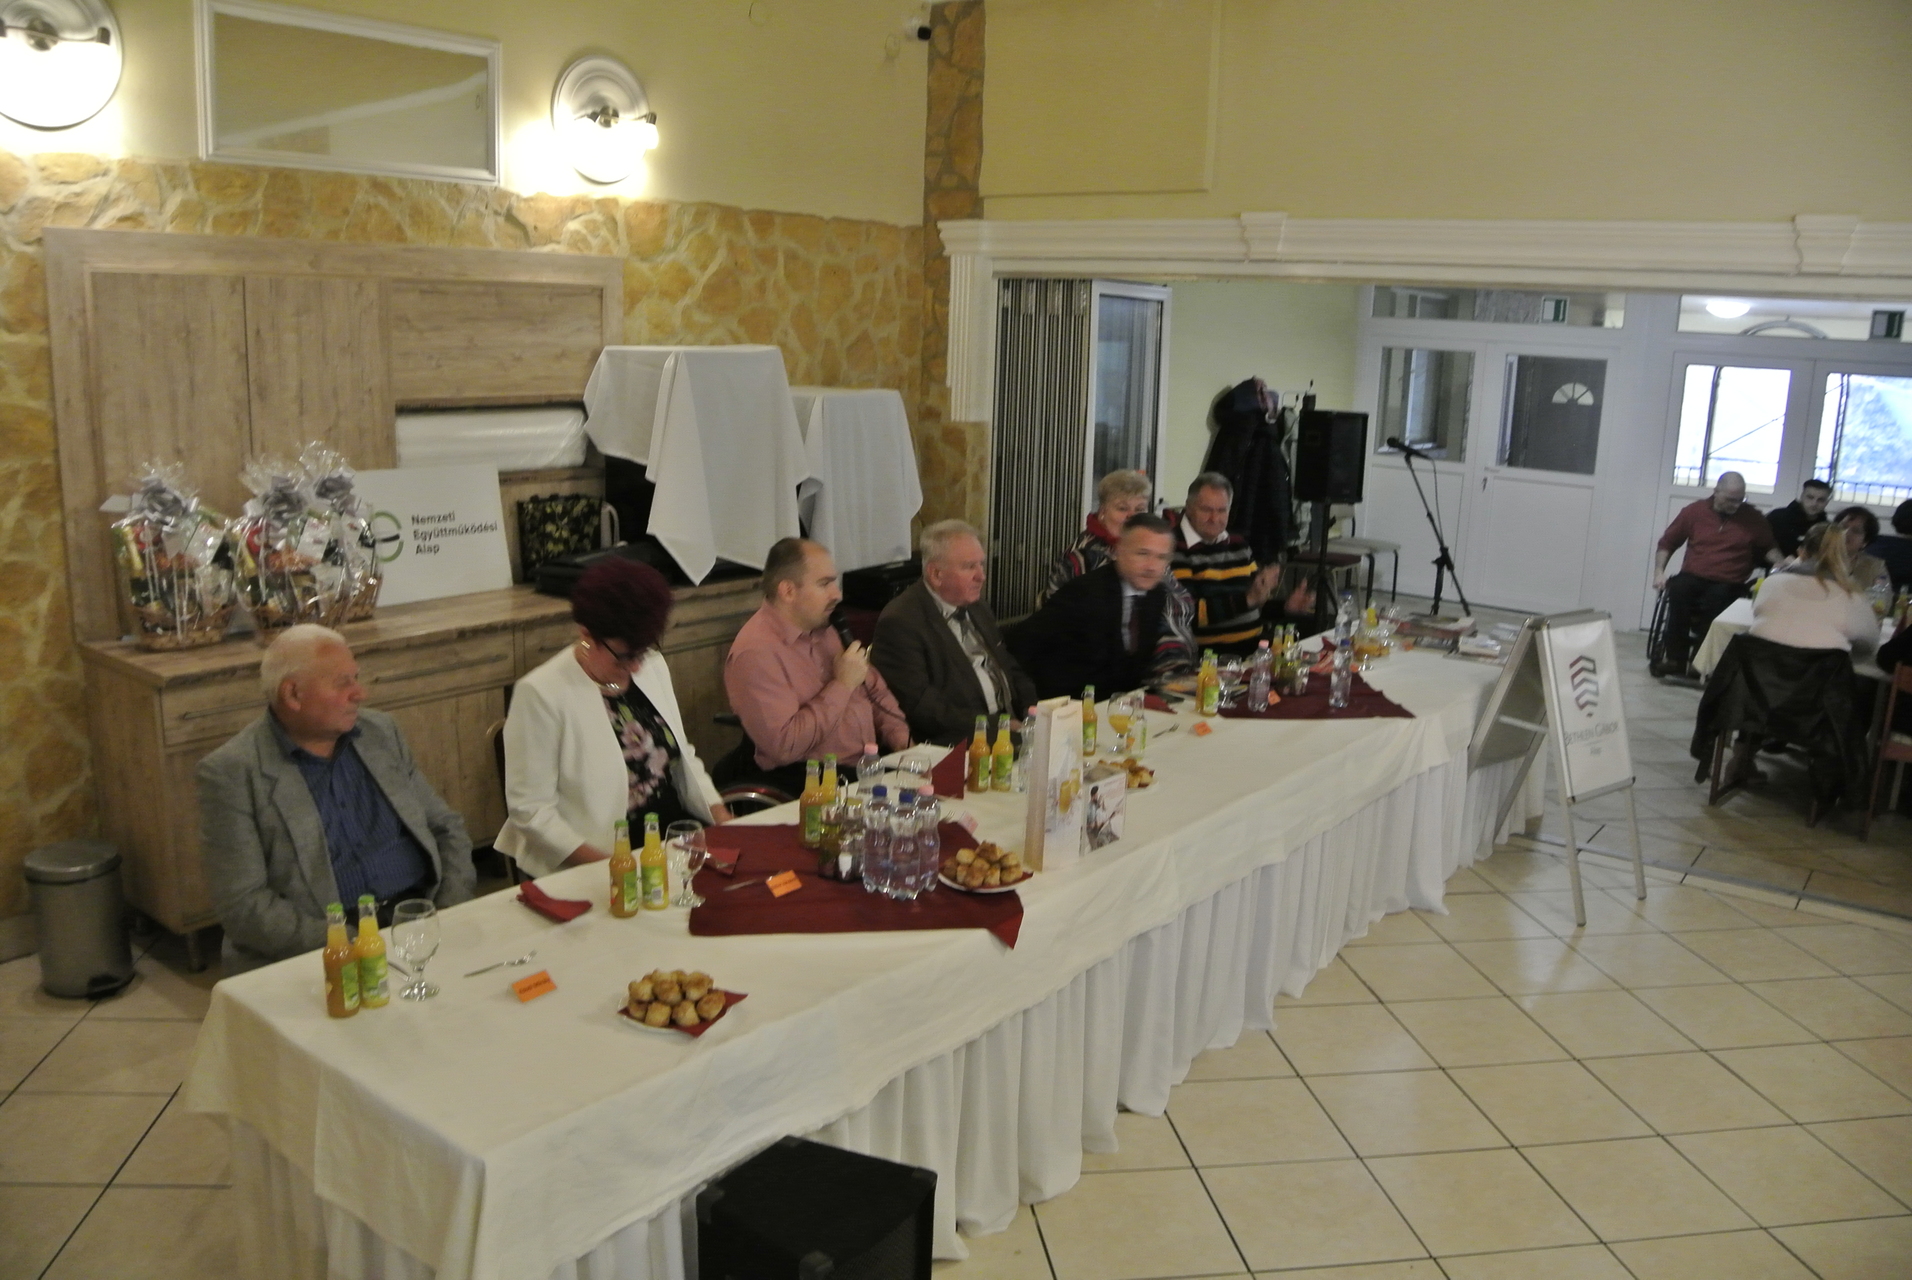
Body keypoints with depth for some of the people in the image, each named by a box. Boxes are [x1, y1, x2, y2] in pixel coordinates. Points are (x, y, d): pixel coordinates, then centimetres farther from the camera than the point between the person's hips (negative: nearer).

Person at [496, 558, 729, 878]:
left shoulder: (653, 666, 10)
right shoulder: (540, 695, -10)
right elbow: (530, 809, -10)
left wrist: (721, 818, 1)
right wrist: (607, 865, -20)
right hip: (593, 867, -6)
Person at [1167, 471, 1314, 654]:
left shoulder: (1238, 545, 16)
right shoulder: (1173, 550, -9)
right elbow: (1186, 614, -19)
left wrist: (1285, 607, 6)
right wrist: (1248, 599, -22)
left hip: (1252, 649, 8)